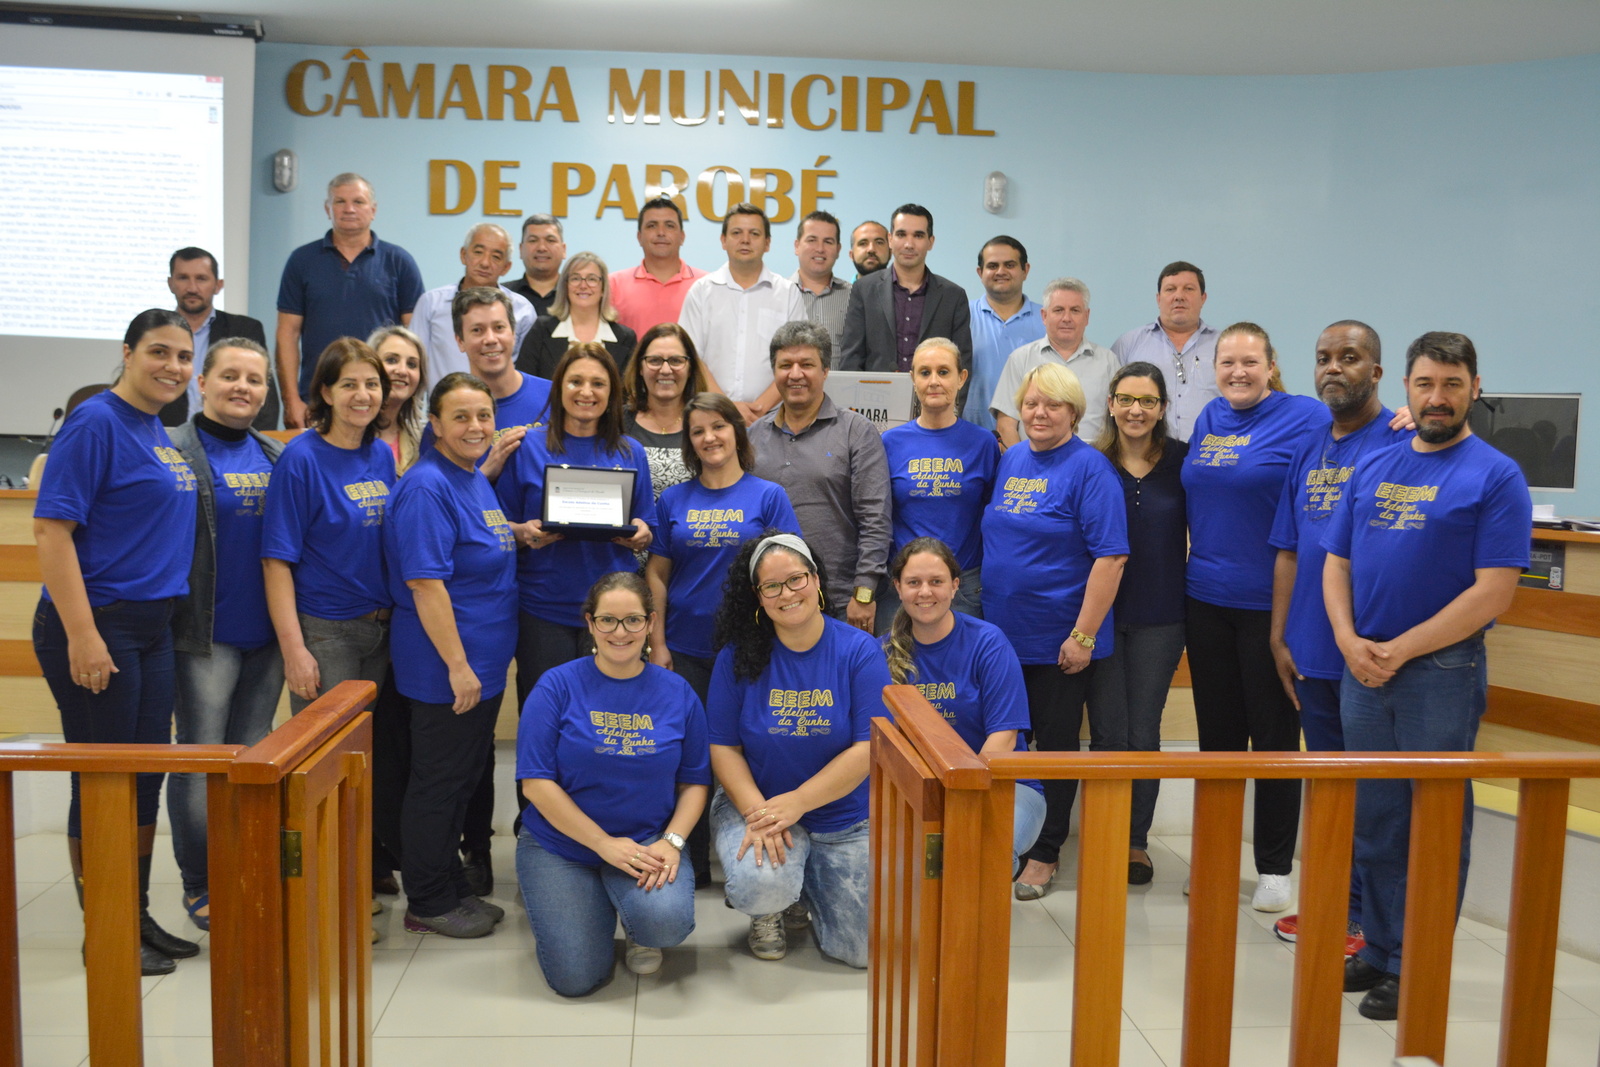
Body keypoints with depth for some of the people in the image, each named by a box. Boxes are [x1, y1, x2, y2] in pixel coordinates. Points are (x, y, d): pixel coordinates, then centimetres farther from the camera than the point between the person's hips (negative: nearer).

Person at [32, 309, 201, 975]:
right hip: (95, 628, -8)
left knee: (146, 775, 13)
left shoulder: (159, 434, 13)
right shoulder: (96, 422, -12)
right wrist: (83, 635, -23)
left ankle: (138, 918, 26)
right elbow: (51, 528, -18)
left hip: (152, 627, 8)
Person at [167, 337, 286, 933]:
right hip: (206, 633, -5)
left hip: (266, 632, 5)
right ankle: (199, 885, 17)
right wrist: (170, 617, -16)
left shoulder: (276, 456, 11)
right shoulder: (176, 450, -6)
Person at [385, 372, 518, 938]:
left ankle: (452, 887, 30)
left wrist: (524, 537, 9)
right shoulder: (426, 487, -18)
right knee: (438, 782, 3)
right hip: (444, 668, -9)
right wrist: (458, 666, -23)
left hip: (482, 663, 10)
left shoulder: (478, 482, 12)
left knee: (463, 779, 17)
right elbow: (425, 582, -23)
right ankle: (428, 903, 18)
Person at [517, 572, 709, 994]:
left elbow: (694, 781, 4)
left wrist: (671, 841, -14)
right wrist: (604, 844, -16)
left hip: (646, 842, 1)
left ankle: (640, 928, 10)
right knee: (576, 978, -11)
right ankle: (598, 903, 22)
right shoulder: (557, 686, -8)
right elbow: (536, 782, -11)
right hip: (560, 844, -1)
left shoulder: (677, 693, -1)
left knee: (667, 921, -29)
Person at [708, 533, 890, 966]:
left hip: (846, 818, 1)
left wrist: (795, 802, -21)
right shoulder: (738, 657, -7)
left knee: (861, 950, 0)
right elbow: (723, 747, -5)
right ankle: (769, 907, 8)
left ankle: (803, 885, 31)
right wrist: (757, 813, -21)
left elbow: (868, 748, -13)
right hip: (755, 804, -1)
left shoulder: (860, 651, -9)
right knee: (760, 887, -33)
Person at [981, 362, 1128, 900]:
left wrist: (1083, 635, -19)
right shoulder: (1009, 460, 9)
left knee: (1056, 743, 7)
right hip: (1003, 632, 6)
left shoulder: (1089, 467, -11)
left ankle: (1045, 854, 20)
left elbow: (1110, 556, -16)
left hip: (1059, 639, -6)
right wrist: (989, 607, 13)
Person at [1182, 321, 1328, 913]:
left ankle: (1274, 866, 19)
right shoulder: (1209, 418, 10)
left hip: (1271, 602, -5)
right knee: (1216, 730, 14)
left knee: (1274, 733, 5)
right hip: (1206, 598, 6)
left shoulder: (1304, 417, -9)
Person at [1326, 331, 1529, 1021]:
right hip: (1363, 669, 5)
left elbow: (1493, 591, -13)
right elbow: (1336, 564, 11)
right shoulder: (1371, 468, 10)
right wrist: (1349, 641, -6)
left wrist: (1400, 650, -14)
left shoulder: (1495, 477, -6)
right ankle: (1380, 949, 27)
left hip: (1442, 672, -5)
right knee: (1374, 821, 13)